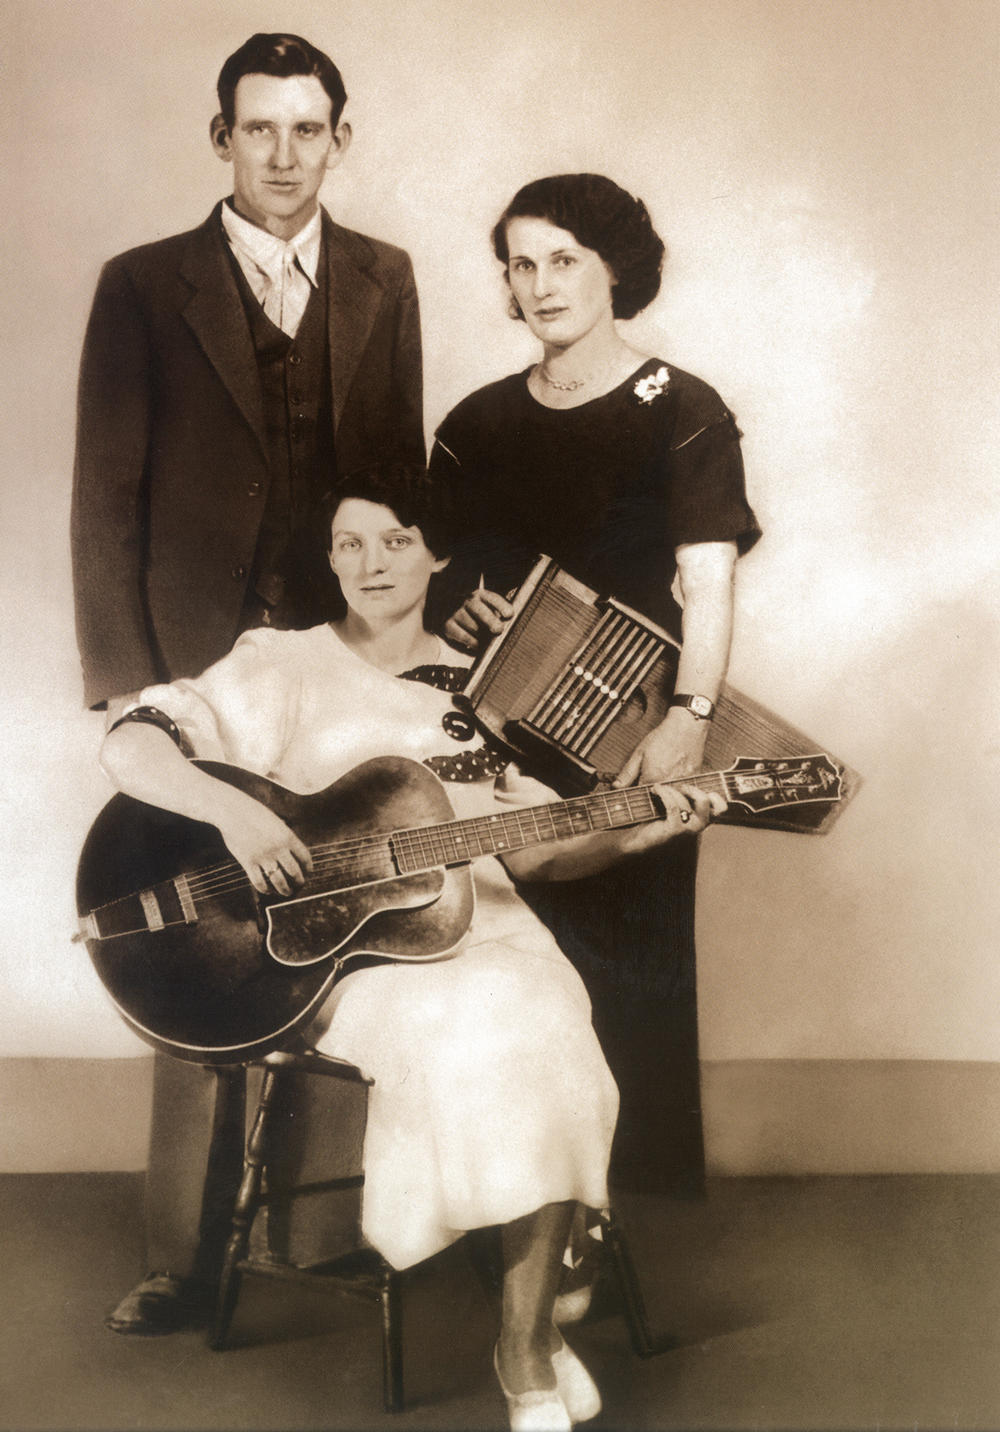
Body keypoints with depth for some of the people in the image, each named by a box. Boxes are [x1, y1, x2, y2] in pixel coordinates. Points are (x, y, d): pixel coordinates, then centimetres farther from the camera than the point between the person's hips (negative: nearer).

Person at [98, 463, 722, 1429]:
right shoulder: (282, 668, 4)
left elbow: (531, 850, 14)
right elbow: (131, 747, -7)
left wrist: (631, 833, -3)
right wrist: (233, 809, -24)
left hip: (480, 929, 3)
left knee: (540, 1024, -29)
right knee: (467, 1031, -32)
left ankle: (527, 1351, -13)